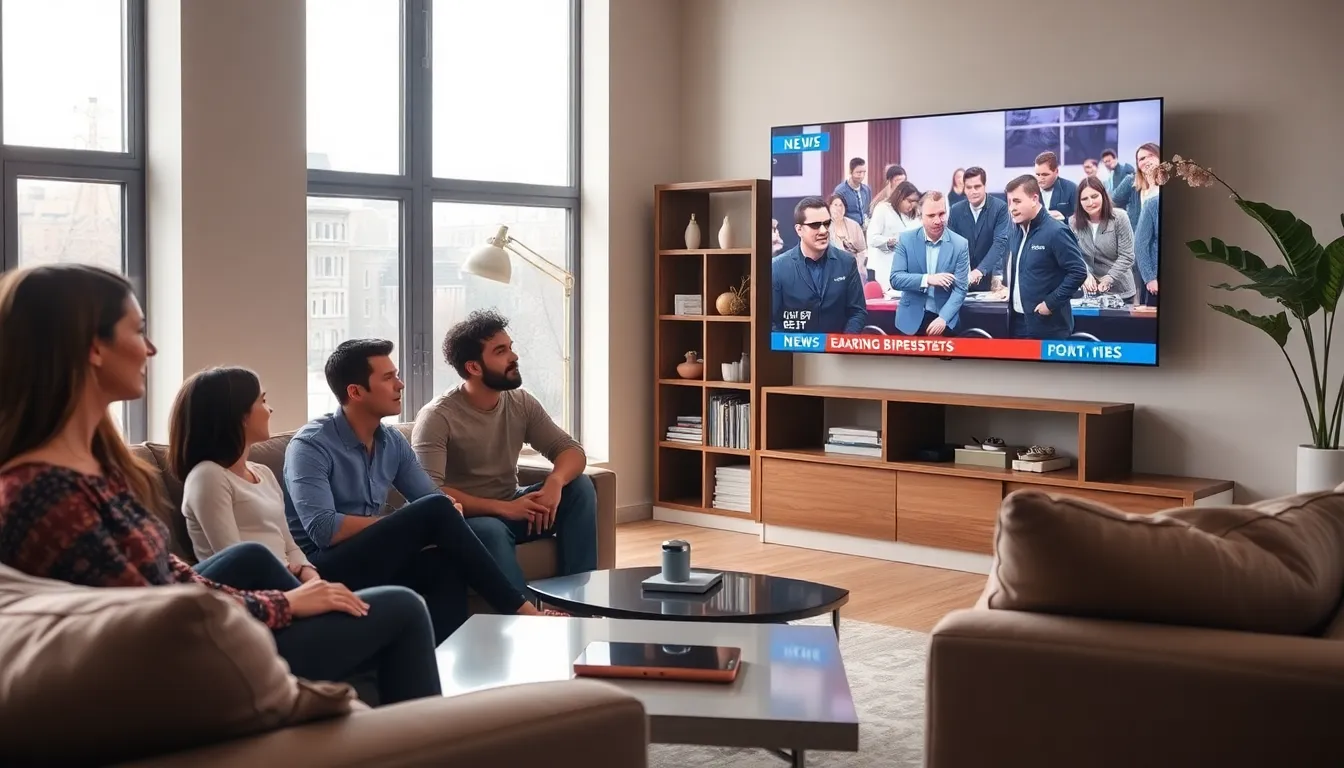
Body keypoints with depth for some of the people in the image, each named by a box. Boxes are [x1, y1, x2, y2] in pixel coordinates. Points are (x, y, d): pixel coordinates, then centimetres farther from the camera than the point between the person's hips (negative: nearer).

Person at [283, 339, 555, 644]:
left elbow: (433, 499, 9)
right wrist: (406, 523, -17)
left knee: (445, 565, -27)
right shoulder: (310, 446, -11)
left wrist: (449, 514, -17)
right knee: (436, 509, -23)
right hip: (324, 570, -7)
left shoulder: (393, 441, 10)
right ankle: (519, 610, -16)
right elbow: (323, 530, -22)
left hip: (371, 561, 7)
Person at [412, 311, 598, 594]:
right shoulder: (437, 417, -18)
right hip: (465, 517, -6)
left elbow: (572, 450, -2)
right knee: (491, 531, -38)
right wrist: (503, 508, -30)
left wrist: (555, 481, -26)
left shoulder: (521, 402, 1)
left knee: (580, 486, -13)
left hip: (511, 508, 6)